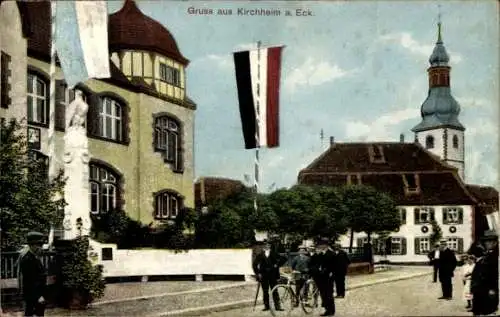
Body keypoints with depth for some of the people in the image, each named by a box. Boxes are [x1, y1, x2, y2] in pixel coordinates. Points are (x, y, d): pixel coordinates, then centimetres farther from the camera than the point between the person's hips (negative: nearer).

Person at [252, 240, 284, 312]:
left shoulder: (274, 254, 1)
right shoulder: (260, 255, 2)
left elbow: (281, 260, 8)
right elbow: (255, 264, 4)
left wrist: (277, 265, -5)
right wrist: (258, 273, -1)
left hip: (273, 276, -1)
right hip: (263, 276, 1)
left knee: (275, 291, 0)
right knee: (265, 292, 5)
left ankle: (277, 306, 2)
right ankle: (266, 306, 12)